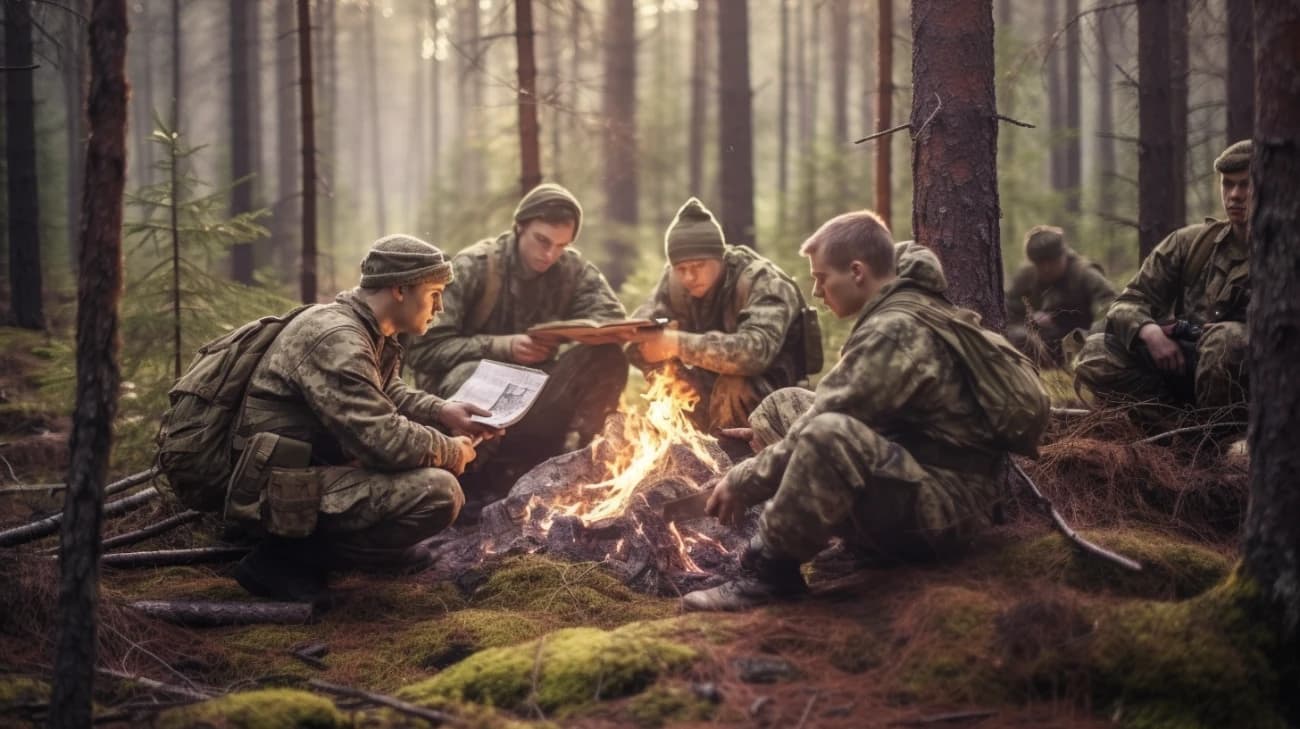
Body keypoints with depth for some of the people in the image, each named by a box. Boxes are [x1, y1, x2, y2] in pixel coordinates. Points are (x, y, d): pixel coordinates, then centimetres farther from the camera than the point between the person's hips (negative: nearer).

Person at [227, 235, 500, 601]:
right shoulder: (336, 340, -22)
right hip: (283, 492, -11)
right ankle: (292, 556, -11)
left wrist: (443, 412, 8)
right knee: (439, 493, -22)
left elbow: (389, 394, 27)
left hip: (317, 468, 11)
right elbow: (383, 440, -28)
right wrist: (450, 452, -11)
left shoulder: (368, 333, 9)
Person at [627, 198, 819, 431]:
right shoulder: (673, 280, -5)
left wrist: (680, 344, -43)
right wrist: (650, 345, -34)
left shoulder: (763, 282, -22)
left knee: (732, 386, -34)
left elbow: (757, 352, -38)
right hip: (711, 391, 6)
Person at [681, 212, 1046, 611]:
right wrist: (770, 431, 14)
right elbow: (841, 407, 22)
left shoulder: (896, 329, -20)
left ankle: (769, 571, -19)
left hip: (944, 504, -11)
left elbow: (822, 434, -22)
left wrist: (744, 481, -11)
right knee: (783, 405, 13)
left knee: (826, 436, -38)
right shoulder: (904, 309, 11)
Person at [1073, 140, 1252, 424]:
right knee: (1095, 354, -17)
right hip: (1182, 365, 4)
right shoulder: (1190, 243, 8)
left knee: (1228, 337, -37)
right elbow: (1127, 303, 2)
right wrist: (1148, 331, -21)